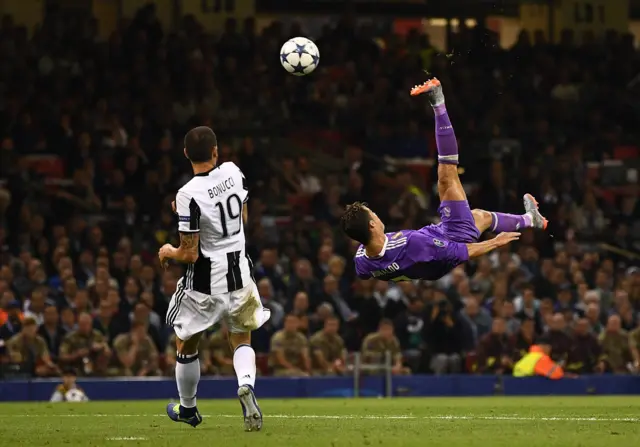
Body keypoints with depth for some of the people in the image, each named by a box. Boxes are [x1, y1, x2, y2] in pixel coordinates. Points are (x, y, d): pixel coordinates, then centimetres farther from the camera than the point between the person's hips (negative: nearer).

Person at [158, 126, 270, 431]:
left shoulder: (189, 195, -24)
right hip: (239, 272, 4)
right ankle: (246, 384, -11)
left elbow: (190, 255, -20)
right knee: (241, 339, 20)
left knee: (186, 346, 18)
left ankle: (187, 409, 34)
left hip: (204, 280, -4)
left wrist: (169, 253, 3)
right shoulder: (233, 172, -7)